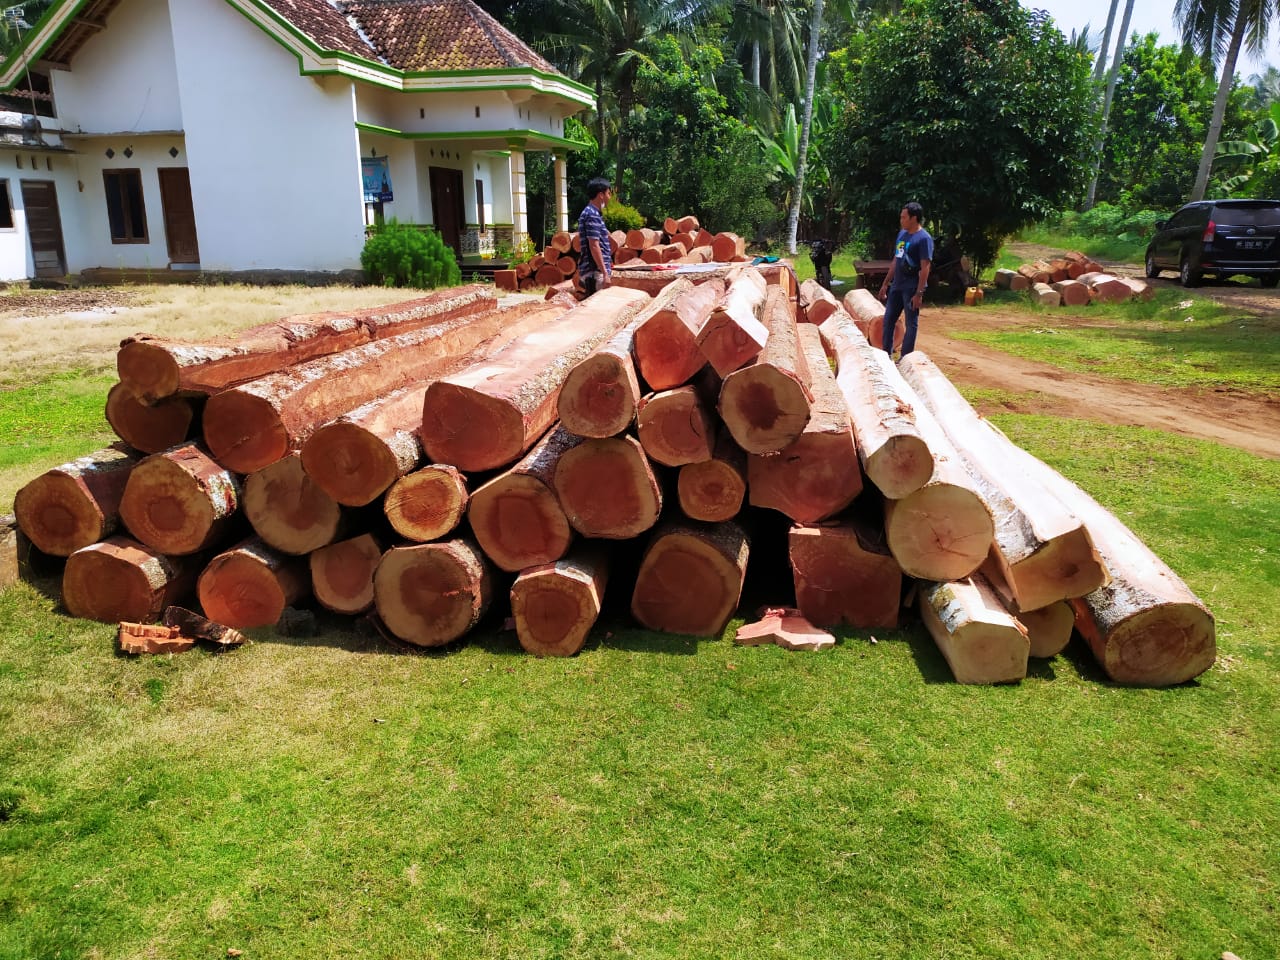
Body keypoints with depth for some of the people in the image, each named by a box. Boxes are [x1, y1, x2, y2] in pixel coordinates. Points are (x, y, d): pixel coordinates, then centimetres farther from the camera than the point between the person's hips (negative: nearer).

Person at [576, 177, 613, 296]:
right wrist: (605, 273, -22)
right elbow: (594, 246, -20)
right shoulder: (592, 215, -14)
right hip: (595, 272, -10)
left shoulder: (590, 213, 17)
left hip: (593, 271, 10)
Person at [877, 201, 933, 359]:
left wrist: (919, 293, -21)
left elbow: (925, 267, -17)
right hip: (896, 286, 8)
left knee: (911, 323, 2)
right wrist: (886, 283, 16)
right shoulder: (902, 234, 10)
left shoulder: (923, 238, -14)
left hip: (911, 288, -8)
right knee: (888, 320, 11)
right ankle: (886, 355, 22)